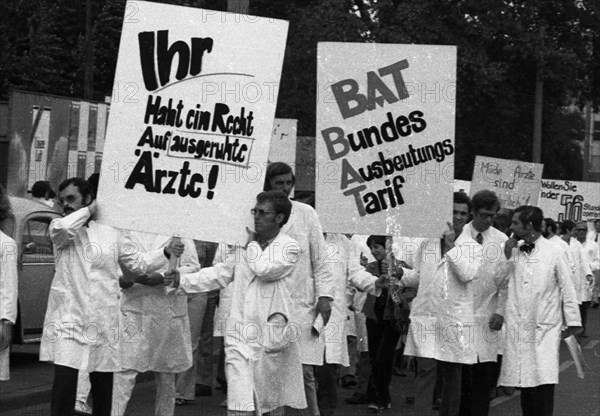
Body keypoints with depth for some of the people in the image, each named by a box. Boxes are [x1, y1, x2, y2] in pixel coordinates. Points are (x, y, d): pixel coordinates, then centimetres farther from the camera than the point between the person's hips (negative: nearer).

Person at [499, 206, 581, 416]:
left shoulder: (553, 252, -3)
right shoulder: (513, 251, 6)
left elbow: (566, 288, 1)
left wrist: (572, 323, 1)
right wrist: (506, 255, -6)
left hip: (545, 330, -3)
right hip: (518, 329, 3)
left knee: (543, 386, -10)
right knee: (525, 386, 6)